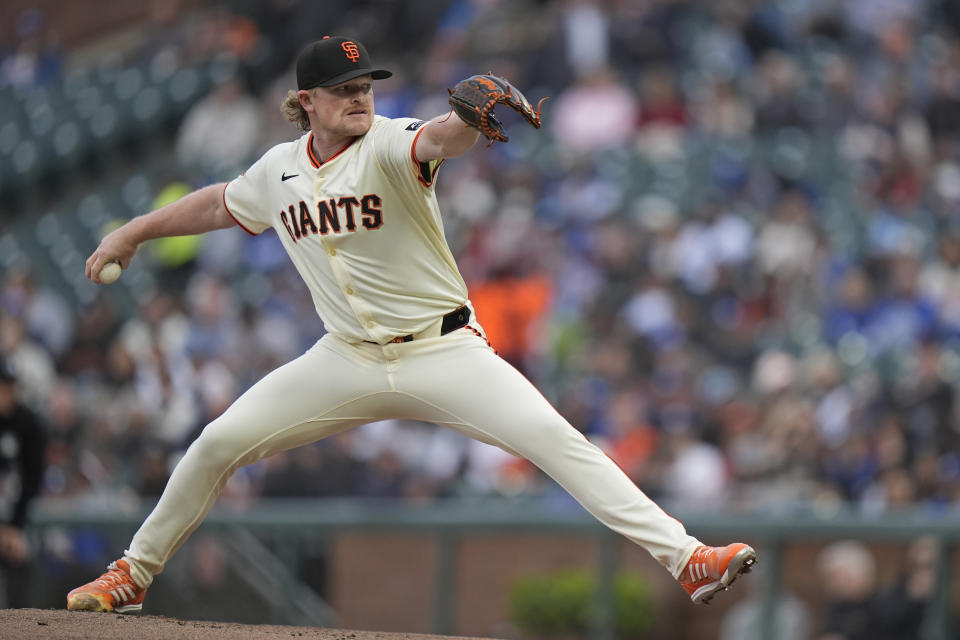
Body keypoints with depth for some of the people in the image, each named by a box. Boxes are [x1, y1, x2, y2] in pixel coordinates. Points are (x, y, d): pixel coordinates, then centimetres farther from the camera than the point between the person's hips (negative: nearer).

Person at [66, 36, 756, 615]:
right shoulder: (279, 170, 3)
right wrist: (132, 232, 27)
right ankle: (132, 575, 17)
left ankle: (684, 558, -25)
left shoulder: (388, 144, -13)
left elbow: (439, 138, -37)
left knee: (556, 439, -22)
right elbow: (220, 204, 25)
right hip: (348, 359, 4)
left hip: (442, 350, -4)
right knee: (219, 444, -2)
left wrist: (474, 120, -60)